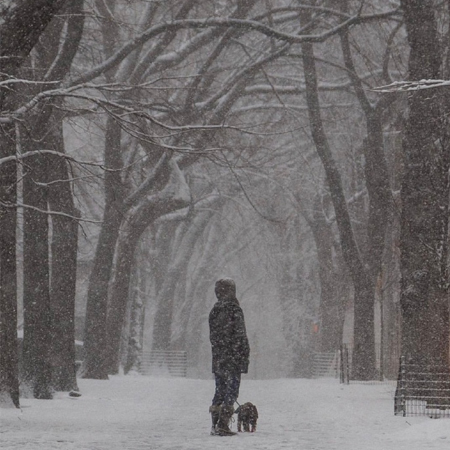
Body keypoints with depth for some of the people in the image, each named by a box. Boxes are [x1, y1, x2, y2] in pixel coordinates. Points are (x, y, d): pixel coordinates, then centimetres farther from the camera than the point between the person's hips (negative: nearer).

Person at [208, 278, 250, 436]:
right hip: (233, 358, -7)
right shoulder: (234, 310, -12)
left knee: (219, 391, 14)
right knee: (231, 391, -2)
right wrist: (245, 358, -9)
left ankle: (215, 425, 14)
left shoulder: (214, 311, 9)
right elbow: (240, 336, -13)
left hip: (217, 359, 7)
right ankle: (223, 425, -8)